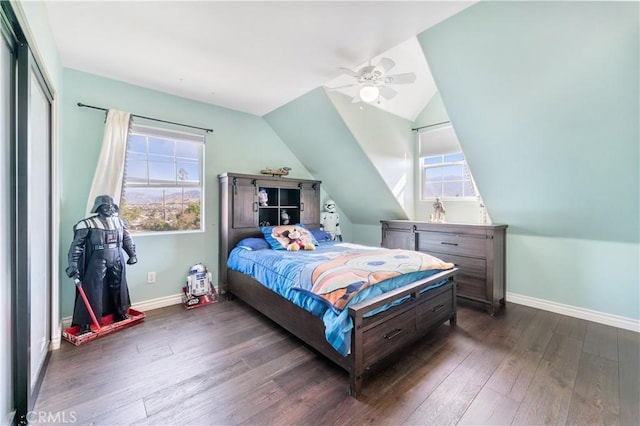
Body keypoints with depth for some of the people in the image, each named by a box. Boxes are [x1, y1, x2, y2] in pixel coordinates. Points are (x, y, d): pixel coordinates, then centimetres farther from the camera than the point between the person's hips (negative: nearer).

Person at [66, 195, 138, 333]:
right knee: (92, 290, -2)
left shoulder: (119, 221, 5)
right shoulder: (88, 223, -11)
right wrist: (73, 264, -14)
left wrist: (132, 254, 16)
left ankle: (120, 314, 34)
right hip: (97, 261, -5)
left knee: (118, 288, 16)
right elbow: (77, 244, -10)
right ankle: (86, 323, 10)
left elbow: (127, 239, 15)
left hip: (117, 260, 5)